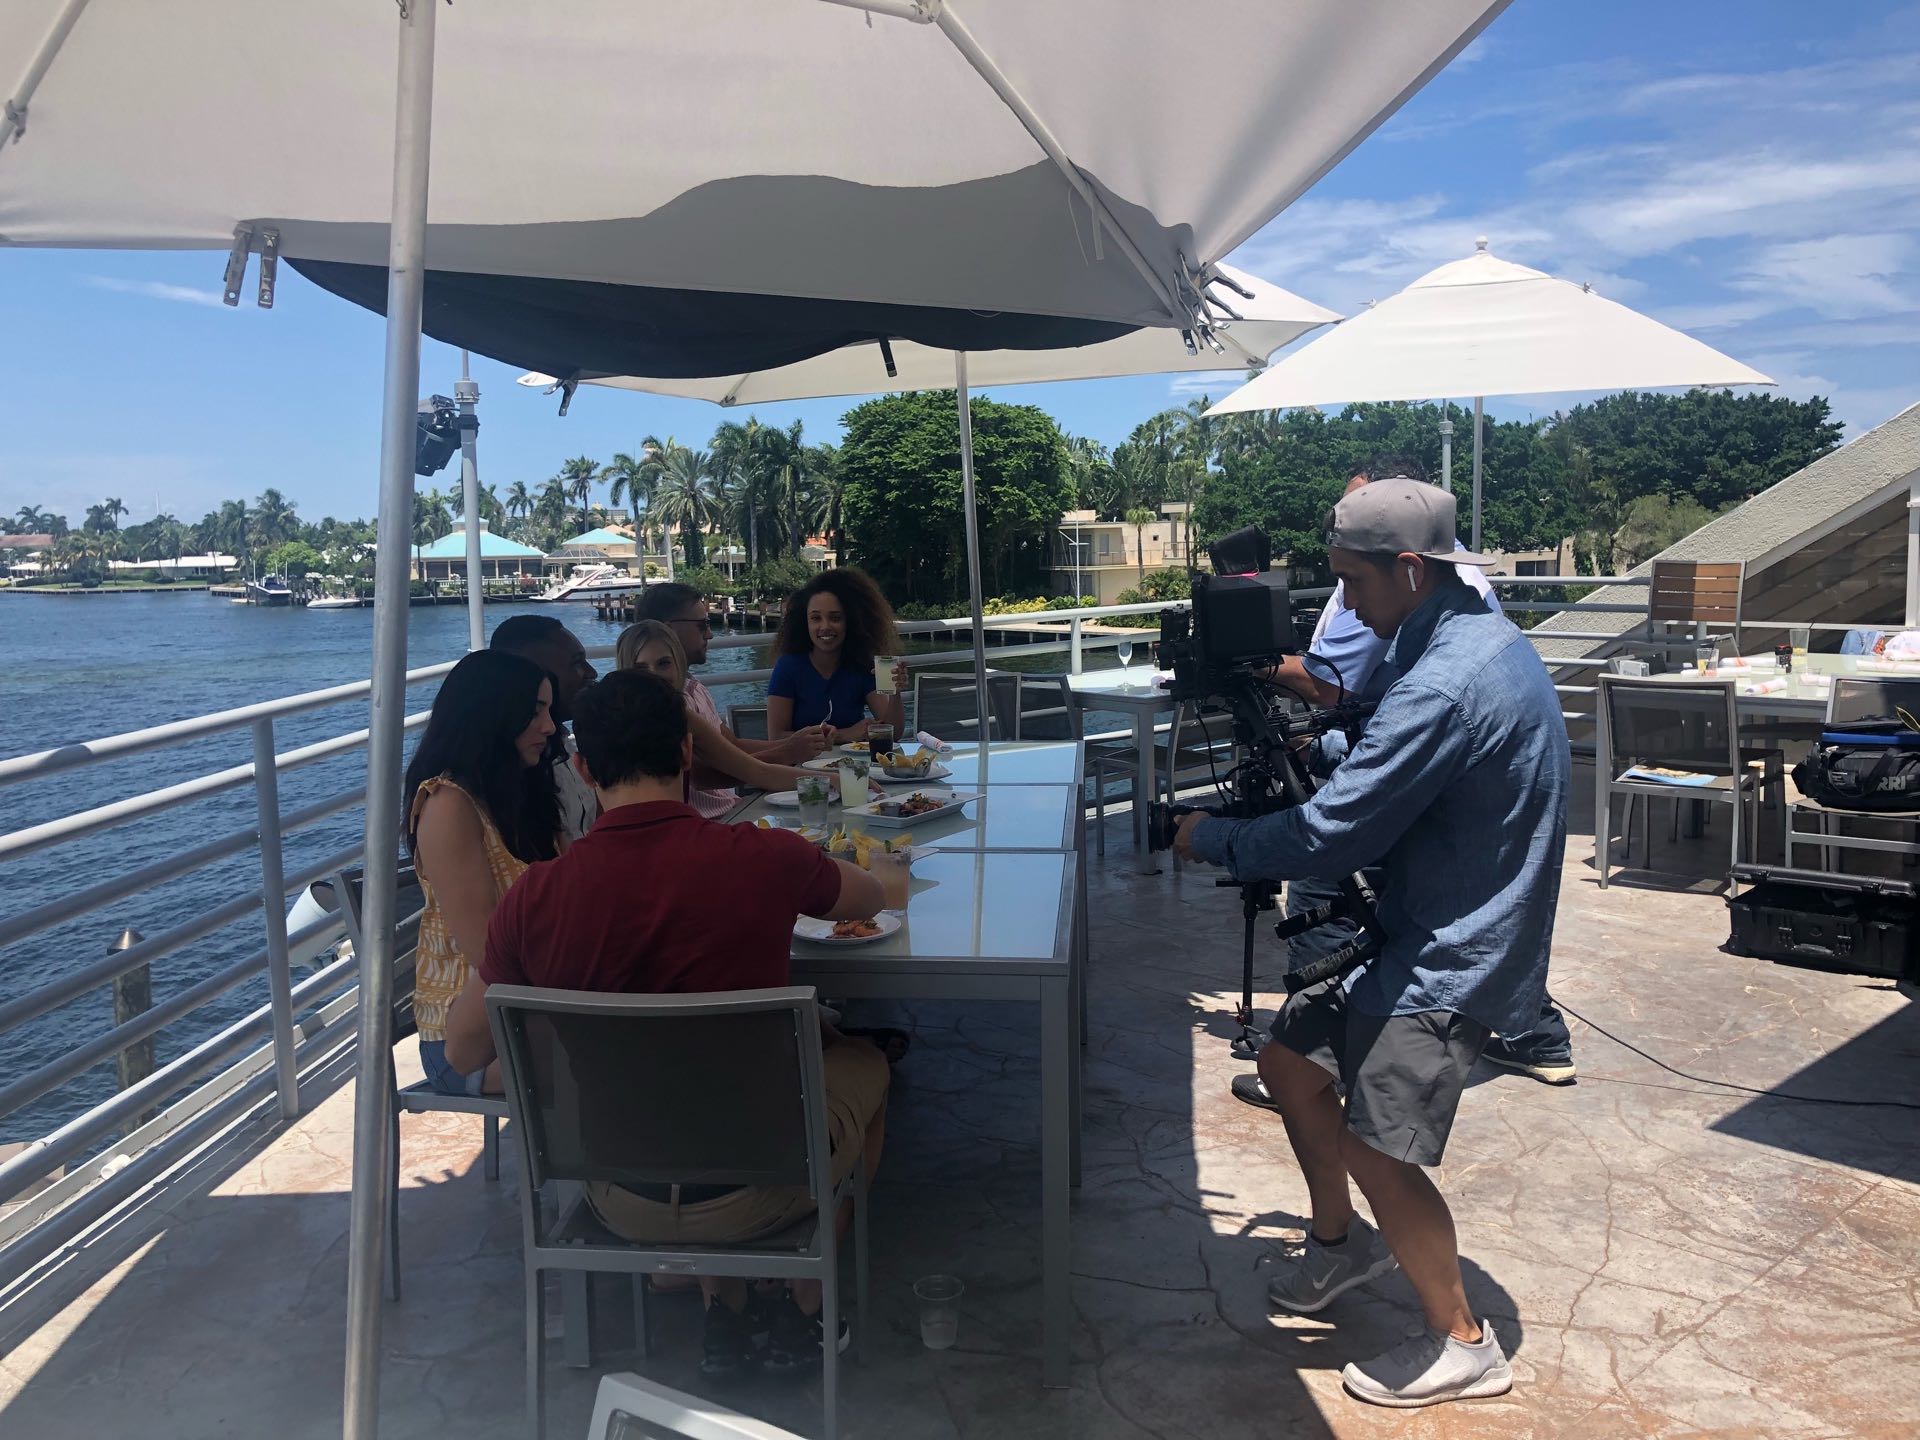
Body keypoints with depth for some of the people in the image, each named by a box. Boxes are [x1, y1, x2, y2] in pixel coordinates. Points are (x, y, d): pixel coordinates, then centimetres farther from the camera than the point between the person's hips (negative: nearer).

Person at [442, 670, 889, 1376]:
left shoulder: (537, 893, -16)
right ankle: (800, 1316, 35)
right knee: (864, 1064, 27)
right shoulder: (762, 859, -20)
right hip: (752, 1194, -2)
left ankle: (723, 1318, 36)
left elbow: (465, 1049, -2)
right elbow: (870, 898, 4)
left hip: (619, 1202, 3)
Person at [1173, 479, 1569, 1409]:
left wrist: (1209, 838, -10)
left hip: (1450, 959, -11)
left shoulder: (1445, 685, -28)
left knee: (1376, 1148, -7)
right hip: (1429, 925, 11)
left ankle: (1462, 1346, 17)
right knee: (1289, 1059, 16)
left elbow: (1327, 839, -25)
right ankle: (1341, 1242, 38)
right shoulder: (1481, 638, 7)